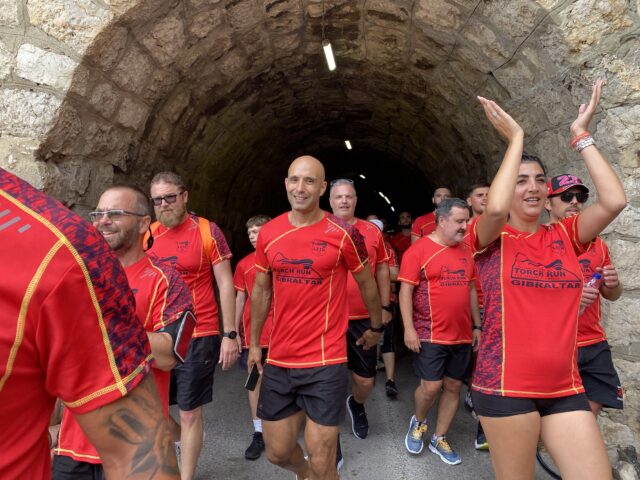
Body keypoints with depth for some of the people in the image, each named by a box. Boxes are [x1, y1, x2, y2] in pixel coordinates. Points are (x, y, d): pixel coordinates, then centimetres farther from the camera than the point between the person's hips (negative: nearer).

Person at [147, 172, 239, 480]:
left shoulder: (208, 231, -6)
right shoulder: (148, 234, 6)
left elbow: (225, 284, -6)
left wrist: (230, 334, -10)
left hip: (197, 336, -4)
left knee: (190, 412, 6)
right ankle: (178, 440, 41)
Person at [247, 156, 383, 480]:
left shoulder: (344, 234, -9)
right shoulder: (268, 233, 1)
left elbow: (367, 284, 6)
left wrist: (376, 327, 17)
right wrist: (254, 343, 15)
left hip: (326, 362, -3)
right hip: (278, 361, 4)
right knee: (277, 452, 18)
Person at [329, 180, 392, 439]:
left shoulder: (372, 231, 2)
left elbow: (382, 270, 9)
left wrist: (385, 307, 7)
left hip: (365, 318, 1)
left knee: (366, 379, 12)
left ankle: (356, 405, 45)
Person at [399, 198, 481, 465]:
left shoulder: (465, 251, 10)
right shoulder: (419, 249, -9)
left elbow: (471, 289, 16)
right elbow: (405, 290, -11)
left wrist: (476, 325, 15)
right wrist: (409, 328, -16)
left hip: (462, 335, 6)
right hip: (430, 334, -6)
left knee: (454, 387, 11)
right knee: (431, 386, -4)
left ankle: (439, 439, 28)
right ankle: (418, 422, 28)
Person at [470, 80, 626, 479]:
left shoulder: (565, 236, 6)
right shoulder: (492, 239, -5)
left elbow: (615, 201, -10)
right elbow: (495, 207, -28)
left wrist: (582, 135, -4)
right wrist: (516, 139, -16)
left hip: (565, 386, 4)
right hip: (505, 385, -4)